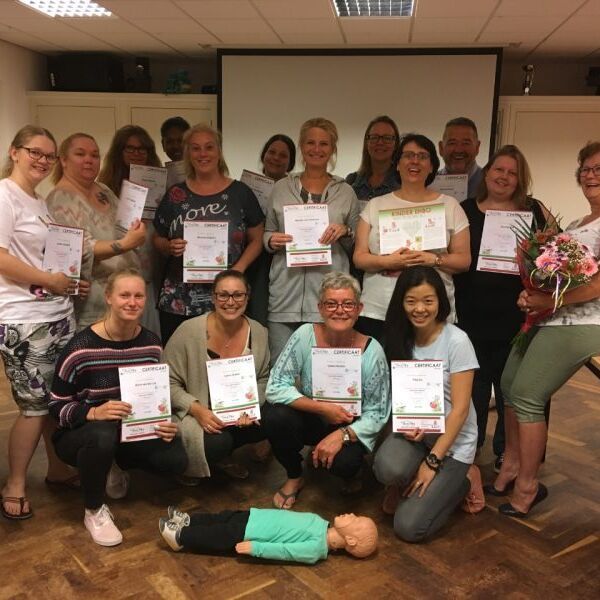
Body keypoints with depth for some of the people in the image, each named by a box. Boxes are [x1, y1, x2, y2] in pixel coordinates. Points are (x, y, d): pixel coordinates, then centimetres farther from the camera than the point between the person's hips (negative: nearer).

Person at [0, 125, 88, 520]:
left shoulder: (40, 203, 16)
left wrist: (72, 281, 6)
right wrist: (50, 280, -16)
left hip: (59, 315, 8)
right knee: (35, 404, -2)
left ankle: (58, 469, 29)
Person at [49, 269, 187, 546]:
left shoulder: (151, 344, -6)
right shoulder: (81, 347, -21)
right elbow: (56, 406, -16)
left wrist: (165, 424, -15)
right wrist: (94, 413, -35)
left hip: (132, 430, 5)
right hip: (81, 434, -4)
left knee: (175, 460, -19)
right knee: (101, 435, -40)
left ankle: (115, 466, 15)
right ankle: (94, 511, -9)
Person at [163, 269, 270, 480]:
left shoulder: (259, 333, -5)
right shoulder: (190, 331, -16)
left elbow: (263, 379, 7)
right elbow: (169, 383, -11)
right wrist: (197, 410, -25)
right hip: (195, 415, -4)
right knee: (216, 442, -32)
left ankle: (222, 457, 8)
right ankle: (187, 465, 6)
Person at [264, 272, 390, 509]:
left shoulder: (371, 351, -19)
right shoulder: (305, 335, -18)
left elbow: (377, 413, -13)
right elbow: (275, 388, -19)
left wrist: (342, 435, -29)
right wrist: (322, 408, -28)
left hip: (350, 429, -1)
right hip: (310, 420, 2)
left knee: (344, 463, -32)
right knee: (276, 417, -29)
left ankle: (350, 473, 10)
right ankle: (294, 478, 3)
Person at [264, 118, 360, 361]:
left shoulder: (346, 192, 10)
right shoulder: (281, 188, 11)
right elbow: (267, 234, 17)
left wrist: (345, 232, -6)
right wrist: (272, 241, -4)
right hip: (285, 297, 1)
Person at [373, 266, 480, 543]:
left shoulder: (456, 341, -16)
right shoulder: (399, 339, -1)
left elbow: (460, 409, -16)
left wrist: (432, 461, -17)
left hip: (452, 438, -3)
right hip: (413, 429, 3)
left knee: (409, 528, -14)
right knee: (388, 468, -33)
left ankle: (458, 482, 13)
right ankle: (402, 485, 4)